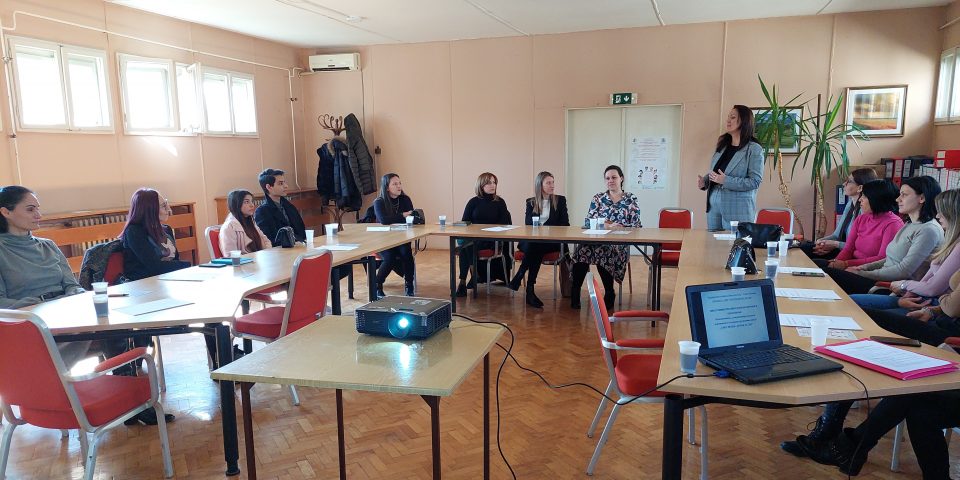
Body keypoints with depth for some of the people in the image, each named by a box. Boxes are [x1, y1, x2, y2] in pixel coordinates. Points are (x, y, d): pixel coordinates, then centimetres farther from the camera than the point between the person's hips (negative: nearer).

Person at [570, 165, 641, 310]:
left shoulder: (631, 199, 12)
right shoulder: (598, 198, 17)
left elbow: (636, 226, 4)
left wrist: (619, 228, -13)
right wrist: (609, 225, -9)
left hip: (619, 243, -2)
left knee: (603, 251, -36)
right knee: (583, 249, -33)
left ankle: (609, 294, -16)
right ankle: (575, 293, -24)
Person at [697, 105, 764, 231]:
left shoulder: (754, 149, -6)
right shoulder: (722, 145, 14)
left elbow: (755, 181, -13)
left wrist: (726, 181, -21)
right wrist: (704, 181, 2)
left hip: (737, 209, -6)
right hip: (713, 205, 6)